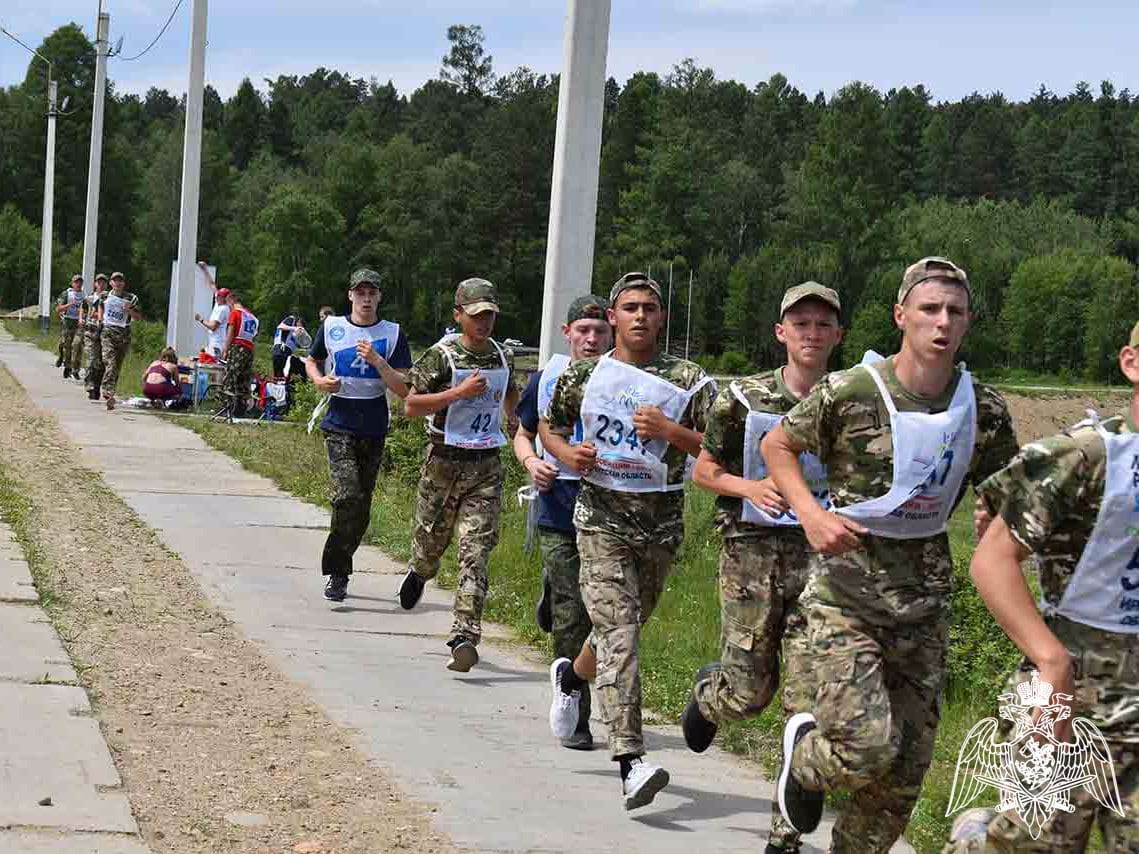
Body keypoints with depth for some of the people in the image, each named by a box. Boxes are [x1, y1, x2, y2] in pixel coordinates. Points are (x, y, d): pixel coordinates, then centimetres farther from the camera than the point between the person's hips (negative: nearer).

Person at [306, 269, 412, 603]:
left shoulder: (393, 334, 2)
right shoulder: (332, 327, 5)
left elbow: (404, 389, -2)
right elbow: (311, 361, 22)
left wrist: (377, 361, -16)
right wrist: (319, 380, 0)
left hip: (374, 431, 2)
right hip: (339, 427, -2)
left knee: (361, 508, 7)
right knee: (347, 497, -20)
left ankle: (338, 571, 22)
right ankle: (337, 573, -11)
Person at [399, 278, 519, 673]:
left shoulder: (504, 357, 9)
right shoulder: (442, 356, -6)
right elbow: (411, 406, -12)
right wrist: (459, 392, -18)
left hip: (486, 466, 2)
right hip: (444, 460, -2)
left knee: (475, 551, -10)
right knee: (431, 539, 13)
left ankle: (465, 636, -15)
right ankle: (418, 573, 50)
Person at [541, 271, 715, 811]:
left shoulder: (688, 380, 2)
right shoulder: (583, 375, 4)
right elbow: (549, 427, 18)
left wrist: (669, 431, -17)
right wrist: (567, 453, -4)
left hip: (662, 523, 2)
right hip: (603, 517, -2)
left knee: (625, 628, 15)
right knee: (618, 631, -16)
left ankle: (572, 675, 50)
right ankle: (630, 760, -22)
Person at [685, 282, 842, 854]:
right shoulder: (744, 398, 0)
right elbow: (704, 470, 9)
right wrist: (748, 487, -10)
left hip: (822, 557, 1)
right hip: (752, 553, -1)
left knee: (809, 699, -5)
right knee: (748, 692, 2)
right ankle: (707, 689, 40)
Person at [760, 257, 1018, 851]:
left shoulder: (984, 410, 0)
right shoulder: (851, 392, -12)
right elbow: (776, 445, 2)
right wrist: (811, 513, -13)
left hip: (923, 601, 4)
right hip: (846, 593, -4)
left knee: (906, 767, 6)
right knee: (866, 749, -15)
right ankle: (804, 747, 21)